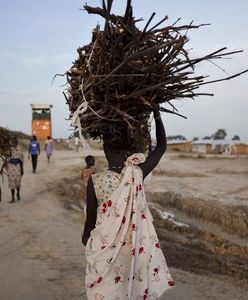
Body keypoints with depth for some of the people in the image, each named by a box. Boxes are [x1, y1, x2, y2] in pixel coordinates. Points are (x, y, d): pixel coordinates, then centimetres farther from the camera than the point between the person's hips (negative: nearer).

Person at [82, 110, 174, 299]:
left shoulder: (96, 181, -20)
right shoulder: (137, 174, -15)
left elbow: (91, 217, -7)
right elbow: (162, 146, -1)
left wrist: (86, 236, 14)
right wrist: (156, 113, 3)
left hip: (105, 248, -2)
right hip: (133, 246, 2)